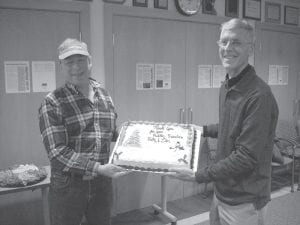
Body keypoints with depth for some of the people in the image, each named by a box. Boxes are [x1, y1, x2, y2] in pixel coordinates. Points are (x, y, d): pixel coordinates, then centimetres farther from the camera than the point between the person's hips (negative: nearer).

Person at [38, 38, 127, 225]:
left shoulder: (104, 95, 5)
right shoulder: (52, 103, -12)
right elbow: (57, 152, -19)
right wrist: (98, 168, -25)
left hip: (102, 184, 5)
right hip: (68, 186, -4)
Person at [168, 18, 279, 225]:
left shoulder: (259, 96, -24)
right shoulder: (226, 88, 5)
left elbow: (247, 157, -24)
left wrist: (198, 176, -20)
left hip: (244, 203, -7)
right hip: (221, 193, 8)